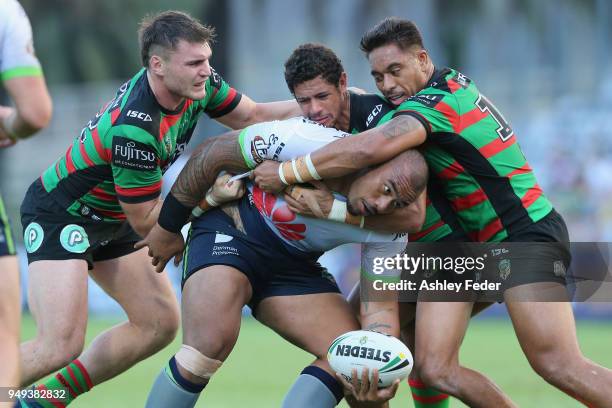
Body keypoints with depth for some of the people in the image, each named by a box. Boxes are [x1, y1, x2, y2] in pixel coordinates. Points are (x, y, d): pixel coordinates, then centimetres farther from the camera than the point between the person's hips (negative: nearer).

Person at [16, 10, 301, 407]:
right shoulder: (133, 131, -35)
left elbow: (252, 116, 6)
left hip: (112, 220, 9)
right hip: (60, 217, -9)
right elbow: (145, 222, -23)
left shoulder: (198, 82, -12)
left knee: (160, 322, 7)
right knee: (62, 344, -22)